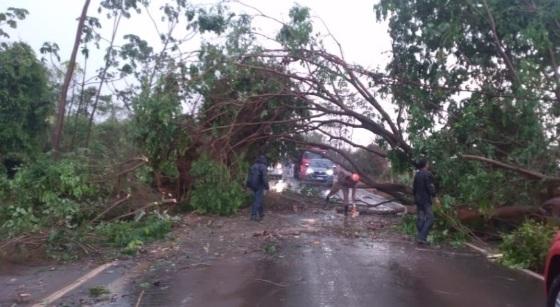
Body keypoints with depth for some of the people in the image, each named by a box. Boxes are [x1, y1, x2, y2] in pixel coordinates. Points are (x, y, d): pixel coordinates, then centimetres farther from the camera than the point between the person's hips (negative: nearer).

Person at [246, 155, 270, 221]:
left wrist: (248, 186, 20)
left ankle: (261, 213, 27)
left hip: (253, 186, 8)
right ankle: (254, 215, -11)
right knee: (258, 200, -6)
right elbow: (264, 177, -19)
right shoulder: (263, 167, -11)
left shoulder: (253, 166, 13)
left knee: (258, 199, 18)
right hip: (259, 186, -7)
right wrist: (266, 186, -18)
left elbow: (249, 177, 15)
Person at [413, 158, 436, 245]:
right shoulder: (427, 174, -13)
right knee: (429, 218, -5)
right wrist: (434, 195, -7)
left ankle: (420, 237, 13)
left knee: (420, 218, 10)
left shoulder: (417, 174, 10)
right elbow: (430, 187, -17)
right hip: (426, 199, -8)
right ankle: (421, 237, -13)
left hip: (418, 199, 8)